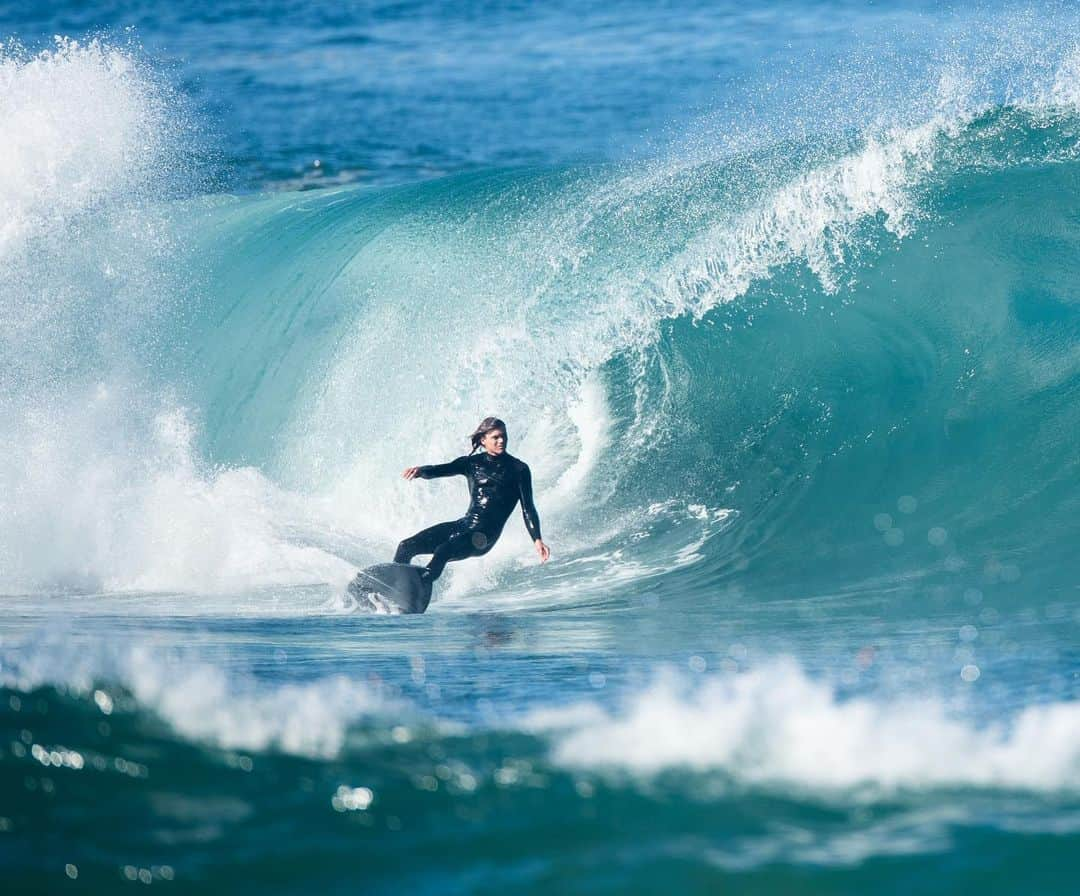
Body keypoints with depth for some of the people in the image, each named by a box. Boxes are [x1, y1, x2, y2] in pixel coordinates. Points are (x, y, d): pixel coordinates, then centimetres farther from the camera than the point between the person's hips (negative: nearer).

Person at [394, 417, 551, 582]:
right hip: (463, 525, 5)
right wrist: (420, 471, -26)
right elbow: (440, 470, -3)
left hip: (485, 536, -5)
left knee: (441, 553, -33)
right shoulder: (472, 463, 11)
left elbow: (528, 508, -1)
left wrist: (537, 540, -14)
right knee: (406, 547, -5)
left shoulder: (518, 469, 2)